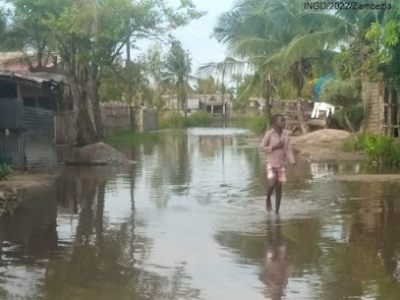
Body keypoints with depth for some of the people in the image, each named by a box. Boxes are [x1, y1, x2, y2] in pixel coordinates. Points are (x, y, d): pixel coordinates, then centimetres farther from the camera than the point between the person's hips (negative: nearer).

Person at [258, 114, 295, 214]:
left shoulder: (285, 135, 1)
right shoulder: (269, 134, -11)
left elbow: (288, 150, 3)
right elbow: (261, 148, -12)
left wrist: (293, 163, -7)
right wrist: (275, 147, -19)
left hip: (281, 165, 4)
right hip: (270, 164, -3)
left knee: (279, 187, 5)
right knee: (272, 183, -22)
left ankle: (277, 211, 14)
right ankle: (268, 199, 10)